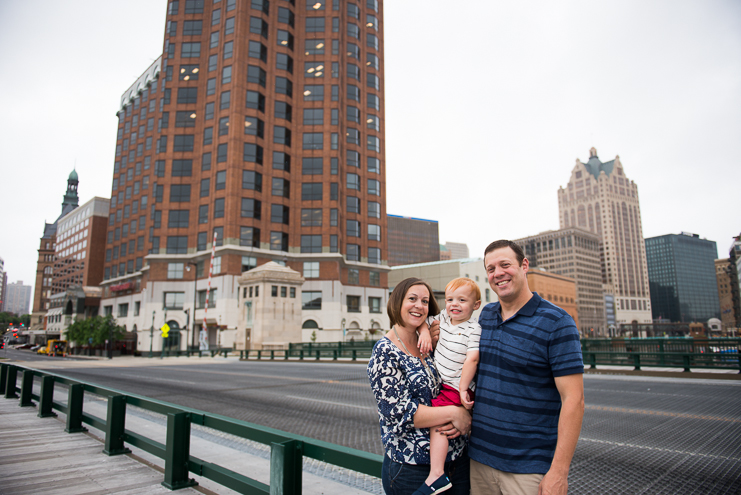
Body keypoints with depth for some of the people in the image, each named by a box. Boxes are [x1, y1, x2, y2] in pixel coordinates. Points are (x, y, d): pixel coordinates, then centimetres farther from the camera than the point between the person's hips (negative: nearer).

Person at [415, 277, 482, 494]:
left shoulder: (473, 329, -14)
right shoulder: (443, 317, 6)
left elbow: (472, 359, -20)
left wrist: (463, 389, -24)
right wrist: (425, 331, -4)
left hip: (455, 387, -9)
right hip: (440, 382, 9)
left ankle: (436, 475, -23)